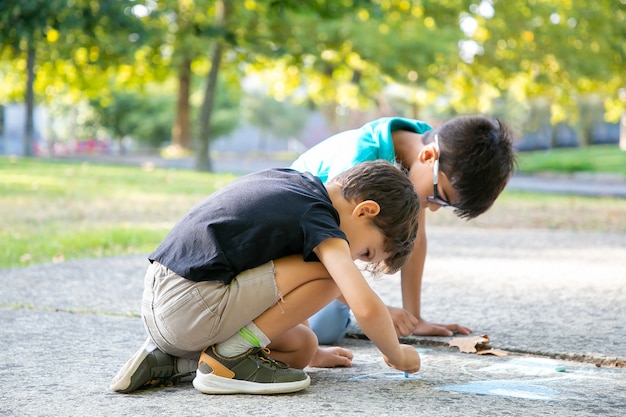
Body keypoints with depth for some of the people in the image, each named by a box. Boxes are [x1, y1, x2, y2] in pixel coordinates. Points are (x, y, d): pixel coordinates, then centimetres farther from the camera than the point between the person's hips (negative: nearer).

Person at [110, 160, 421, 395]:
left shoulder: (290, 179, 18)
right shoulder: (318, 217, -9)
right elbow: (367, 308, -19)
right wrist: (398, 356, 1)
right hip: (189, 310, -10)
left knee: (302, 348, 17)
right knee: (330, 272, -9)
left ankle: (170, 360, 9)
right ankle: (230, 358, -7)